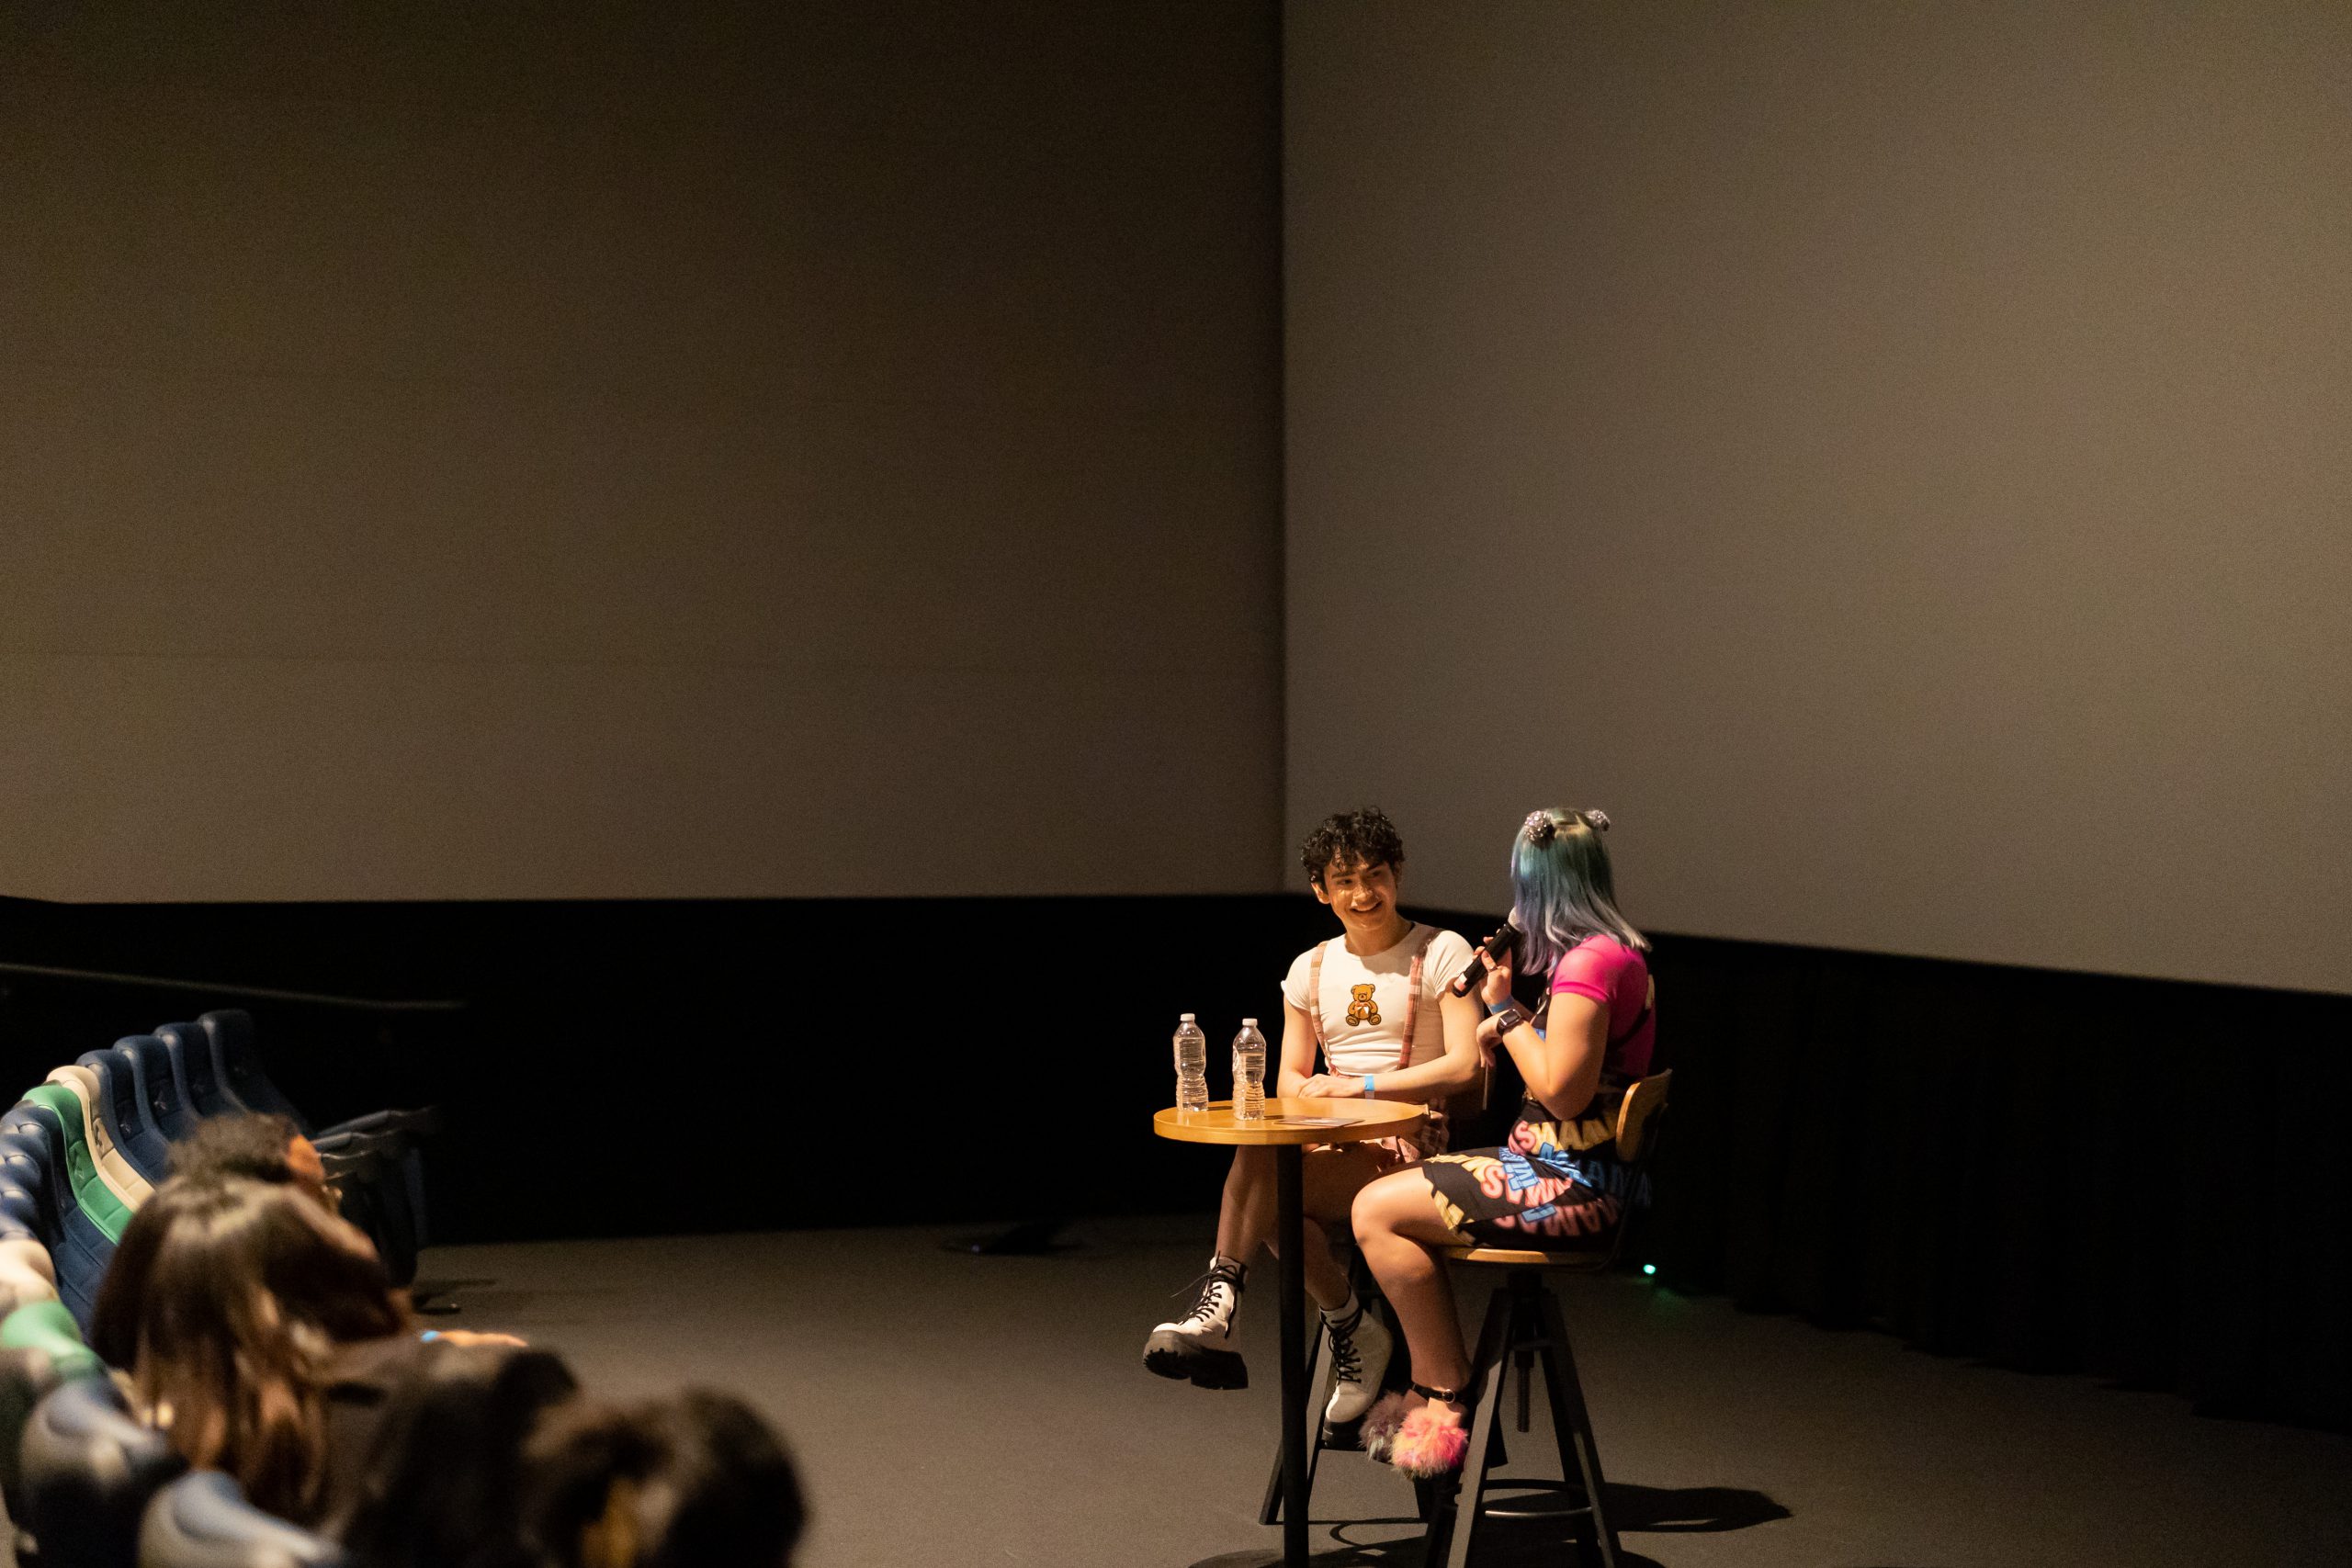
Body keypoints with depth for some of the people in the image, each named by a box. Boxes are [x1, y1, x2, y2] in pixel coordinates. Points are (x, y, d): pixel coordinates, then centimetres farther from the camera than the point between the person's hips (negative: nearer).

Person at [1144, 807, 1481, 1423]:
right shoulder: (1310, 968, 16)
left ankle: (1220, 1303, -21)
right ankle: (1350, 1331, -26)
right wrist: (1315, 1094, -10)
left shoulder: (1442, 953, 0)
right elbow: (1289, 1080, 15)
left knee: (1258, 1157, -32)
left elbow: (1464, 1065, -10)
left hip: (1412, 1146, -5)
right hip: (1332, 1142, 5)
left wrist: (1360, 1085, -13)